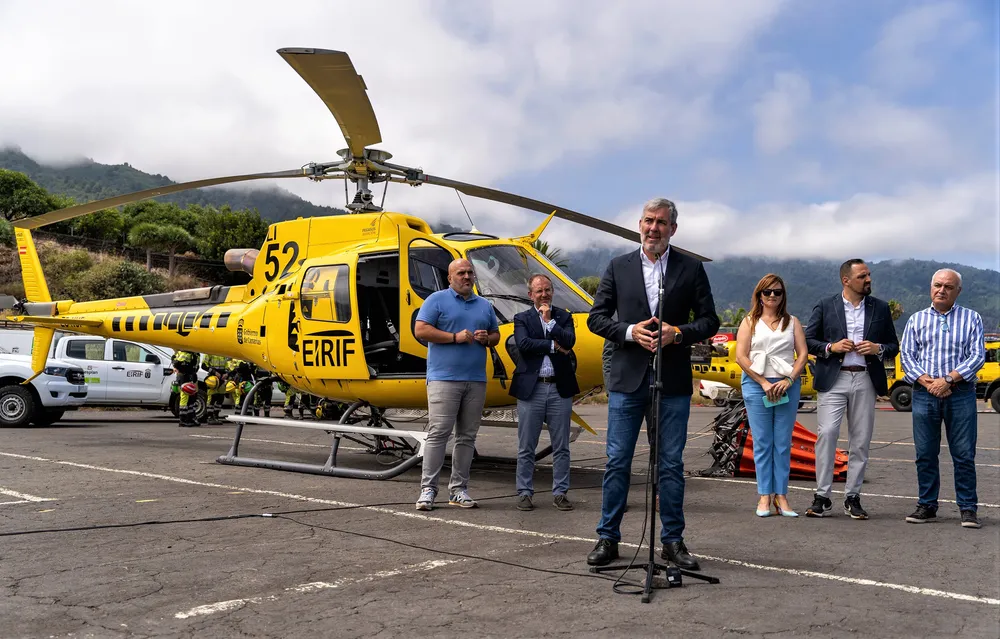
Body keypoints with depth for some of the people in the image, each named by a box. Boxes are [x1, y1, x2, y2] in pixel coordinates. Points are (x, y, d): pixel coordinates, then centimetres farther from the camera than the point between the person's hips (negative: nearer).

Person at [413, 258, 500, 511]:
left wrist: (486, 338, -1)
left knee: (467, 436, 6)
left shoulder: (484, 305, 18)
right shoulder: (437, 299, 2)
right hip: (444, 378, -5)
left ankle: (458, 489, 13)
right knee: (438, 433, -9)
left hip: (476, 380, 6)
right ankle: (428, 488, -4)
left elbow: (496, 334, 23)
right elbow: (420, 330, -7)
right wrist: (455, 337, -12)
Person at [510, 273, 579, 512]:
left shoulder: (563, 317, 11)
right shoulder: (522, 318, 6)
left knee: (561, 447, 7)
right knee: (526, 448, 4)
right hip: (531, 388, -1)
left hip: (560, 389, 2)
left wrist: (549, 321, -7)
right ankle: (524, 493, 13)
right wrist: (553, 346, -11)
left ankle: (560, 493, 16)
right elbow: (523, 343, -12)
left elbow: (569, 341, -6)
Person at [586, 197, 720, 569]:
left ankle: (672, 541, 19)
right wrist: (630, 332, -12)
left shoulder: (691, 269, 6)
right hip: (627, 379, 0)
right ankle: (608, 538, 14)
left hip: (673, 383, 0)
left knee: (671, 464, 7)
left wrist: (679, 333, -13)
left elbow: (710, 321, 6)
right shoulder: (619, 267, 6)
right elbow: (596, 318, 5)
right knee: (617, 461, 4)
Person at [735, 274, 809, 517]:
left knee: (783, 443, 2)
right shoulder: (750, 322, 8)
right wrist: (764, 383, -9)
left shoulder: (792, 322, 13)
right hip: (756, 385, -1)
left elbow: (803, 354, 6)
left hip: (787, 385, 1)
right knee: (762, 443, 0)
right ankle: (764, 496, 4)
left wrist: (789, 380, -9)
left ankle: (781, 496, 6)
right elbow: (741, 356, -1)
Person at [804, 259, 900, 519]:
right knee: (826, 434, -11)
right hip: (833, 380, -2)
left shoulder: (881, 308, 12)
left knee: (860, 441, 5)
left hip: (865, 381, 2)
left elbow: (893, 346, 15)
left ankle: (853, 498, 15)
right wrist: (831, 347, -11)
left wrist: (878, 349, -6)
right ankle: (822, 498, -5)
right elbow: (808, 339, 5)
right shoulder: (825, 306, 5)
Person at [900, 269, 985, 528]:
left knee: (964, 454, 0)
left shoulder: (971, 319, 7)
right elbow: (907, 355, 5)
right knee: (925, 454, 5)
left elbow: (978, 355, -2)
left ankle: (968, 509, 9)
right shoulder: (916, 320, 12)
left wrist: (948, 380, -13)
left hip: (960, 393, -1)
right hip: (924, 394, 2)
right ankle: (927, 507, 14)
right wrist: (928, 383, -10)